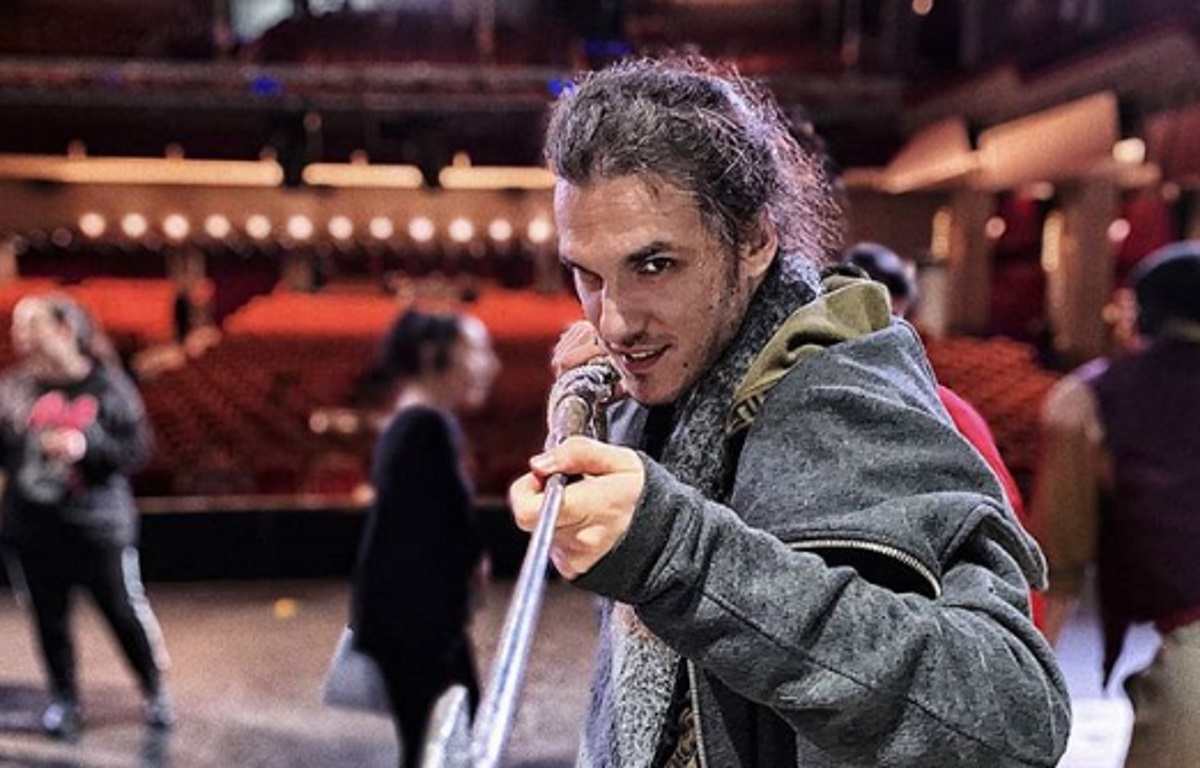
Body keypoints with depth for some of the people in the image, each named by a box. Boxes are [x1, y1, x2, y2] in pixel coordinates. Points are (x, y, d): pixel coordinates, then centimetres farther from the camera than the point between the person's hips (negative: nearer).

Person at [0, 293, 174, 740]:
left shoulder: (106, 385, -8)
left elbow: (137, 449, -9)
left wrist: (87, 445, -23)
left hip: (98, 524, -3)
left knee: (125, 612, 5)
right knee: (50, 619, 12)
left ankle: (155, 693, 25)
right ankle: (64, 700, 31)